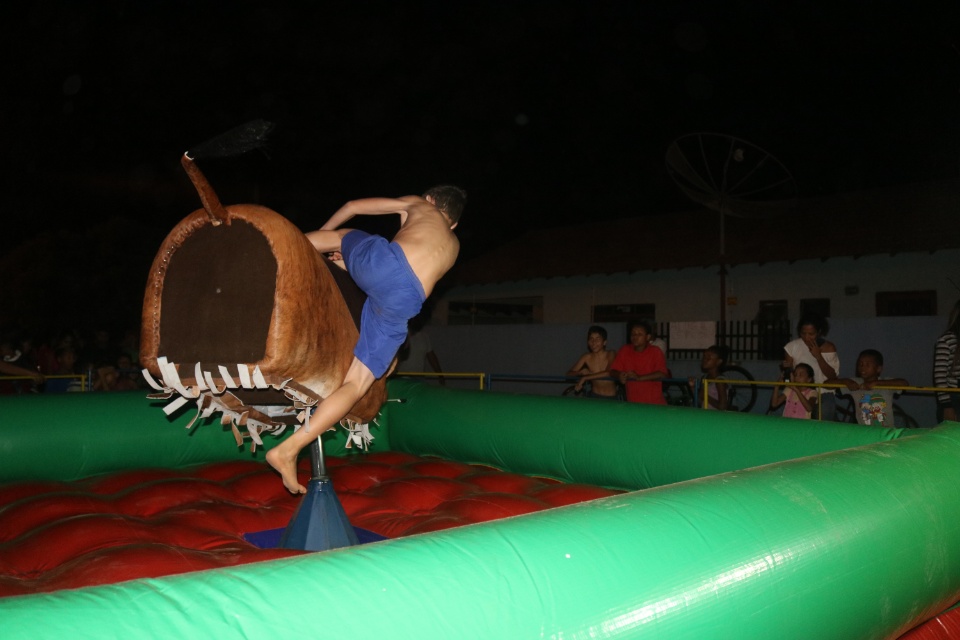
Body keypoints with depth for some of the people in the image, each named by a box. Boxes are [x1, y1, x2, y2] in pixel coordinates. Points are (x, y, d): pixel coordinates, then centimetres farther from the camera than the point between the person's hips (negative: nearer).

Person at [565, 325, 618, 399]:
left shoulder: (611, 354, -7)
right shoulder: (587, 357, 0)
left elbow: (609, 373, -24)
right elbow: (569, 374, 4)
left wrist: (585, 378, -25)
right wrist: (581, 372, -17)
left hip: (611, 398, -2)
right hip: (594, 396, 2)